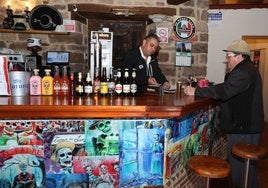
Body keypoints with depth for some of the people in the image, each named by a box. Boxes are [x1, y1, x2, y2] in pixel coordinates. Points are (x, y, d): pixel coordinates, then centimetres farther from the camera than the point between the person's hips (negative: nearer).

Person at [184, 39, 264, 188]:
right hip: (245, 125, 11)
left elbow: (224, 91, -28)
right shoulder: (244, 69, 16)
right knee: (245, 164, 19)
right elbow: (227, 90, 17)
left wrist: (196, 91, -22)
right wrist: (207, 88, 7)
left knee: (238, 164, -2)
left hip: (244, 128, -11)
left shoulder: (244, 72, -20)